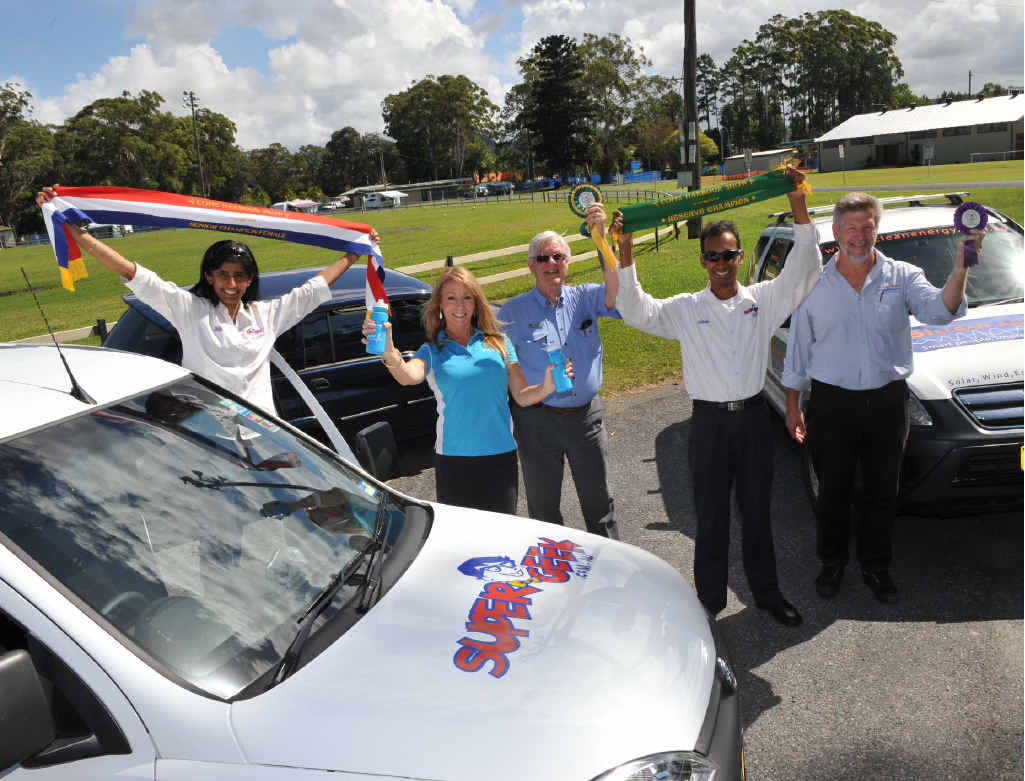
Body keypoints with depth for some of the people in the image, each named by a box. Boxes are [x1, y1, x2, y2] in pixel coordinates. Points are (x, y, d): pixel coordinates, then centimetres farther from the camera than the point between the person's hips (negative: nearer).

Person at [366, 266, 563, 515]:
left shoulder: (499, 342, 8)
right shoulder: (432, 351, 2)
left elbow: (522, 396, 5)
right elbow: (410, 376, -20)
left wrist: (547, 386, -15)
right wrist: (391, 356, -42)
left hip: (501, 455, 2)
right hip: (454, 458, -1)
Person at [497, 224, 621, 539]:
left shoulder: (584, 298, 4)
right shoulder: (513, 312, -2)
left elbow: (614, 290, -17)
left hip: (587, 417, 2)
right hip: (538, 422, -2)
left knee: (598, 500, 15)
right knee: (543, 504, 12)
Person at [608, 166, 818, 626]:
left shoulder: (762, 300, 3)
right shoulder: (686, 309, -1)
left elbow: (802, 272, -4)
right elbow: (636, 312, -12)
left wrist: (799, 208, -13)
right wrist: (625, 254, -22)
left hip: (754, 417, 2)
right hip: (709, 421, -1)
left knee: (757, 512, 15)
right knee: (711, 517, 9)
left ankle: (767, 592, 31)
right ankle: (709, 600, 23)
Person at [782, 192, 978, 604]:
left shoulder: (902, 276, 2)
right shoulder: (814, 284, 2)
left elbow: (939, 310, -16)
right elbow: (798, 348, 6)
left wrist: (960, 268, -34)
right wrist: (793, 406, 4)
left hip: (887, 403, 1)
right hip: (832, 404, 0)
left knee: (883, 493, 11)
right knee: (833, 492, 10)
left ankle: (875, 566, 30)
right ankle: (832, 563, 29)